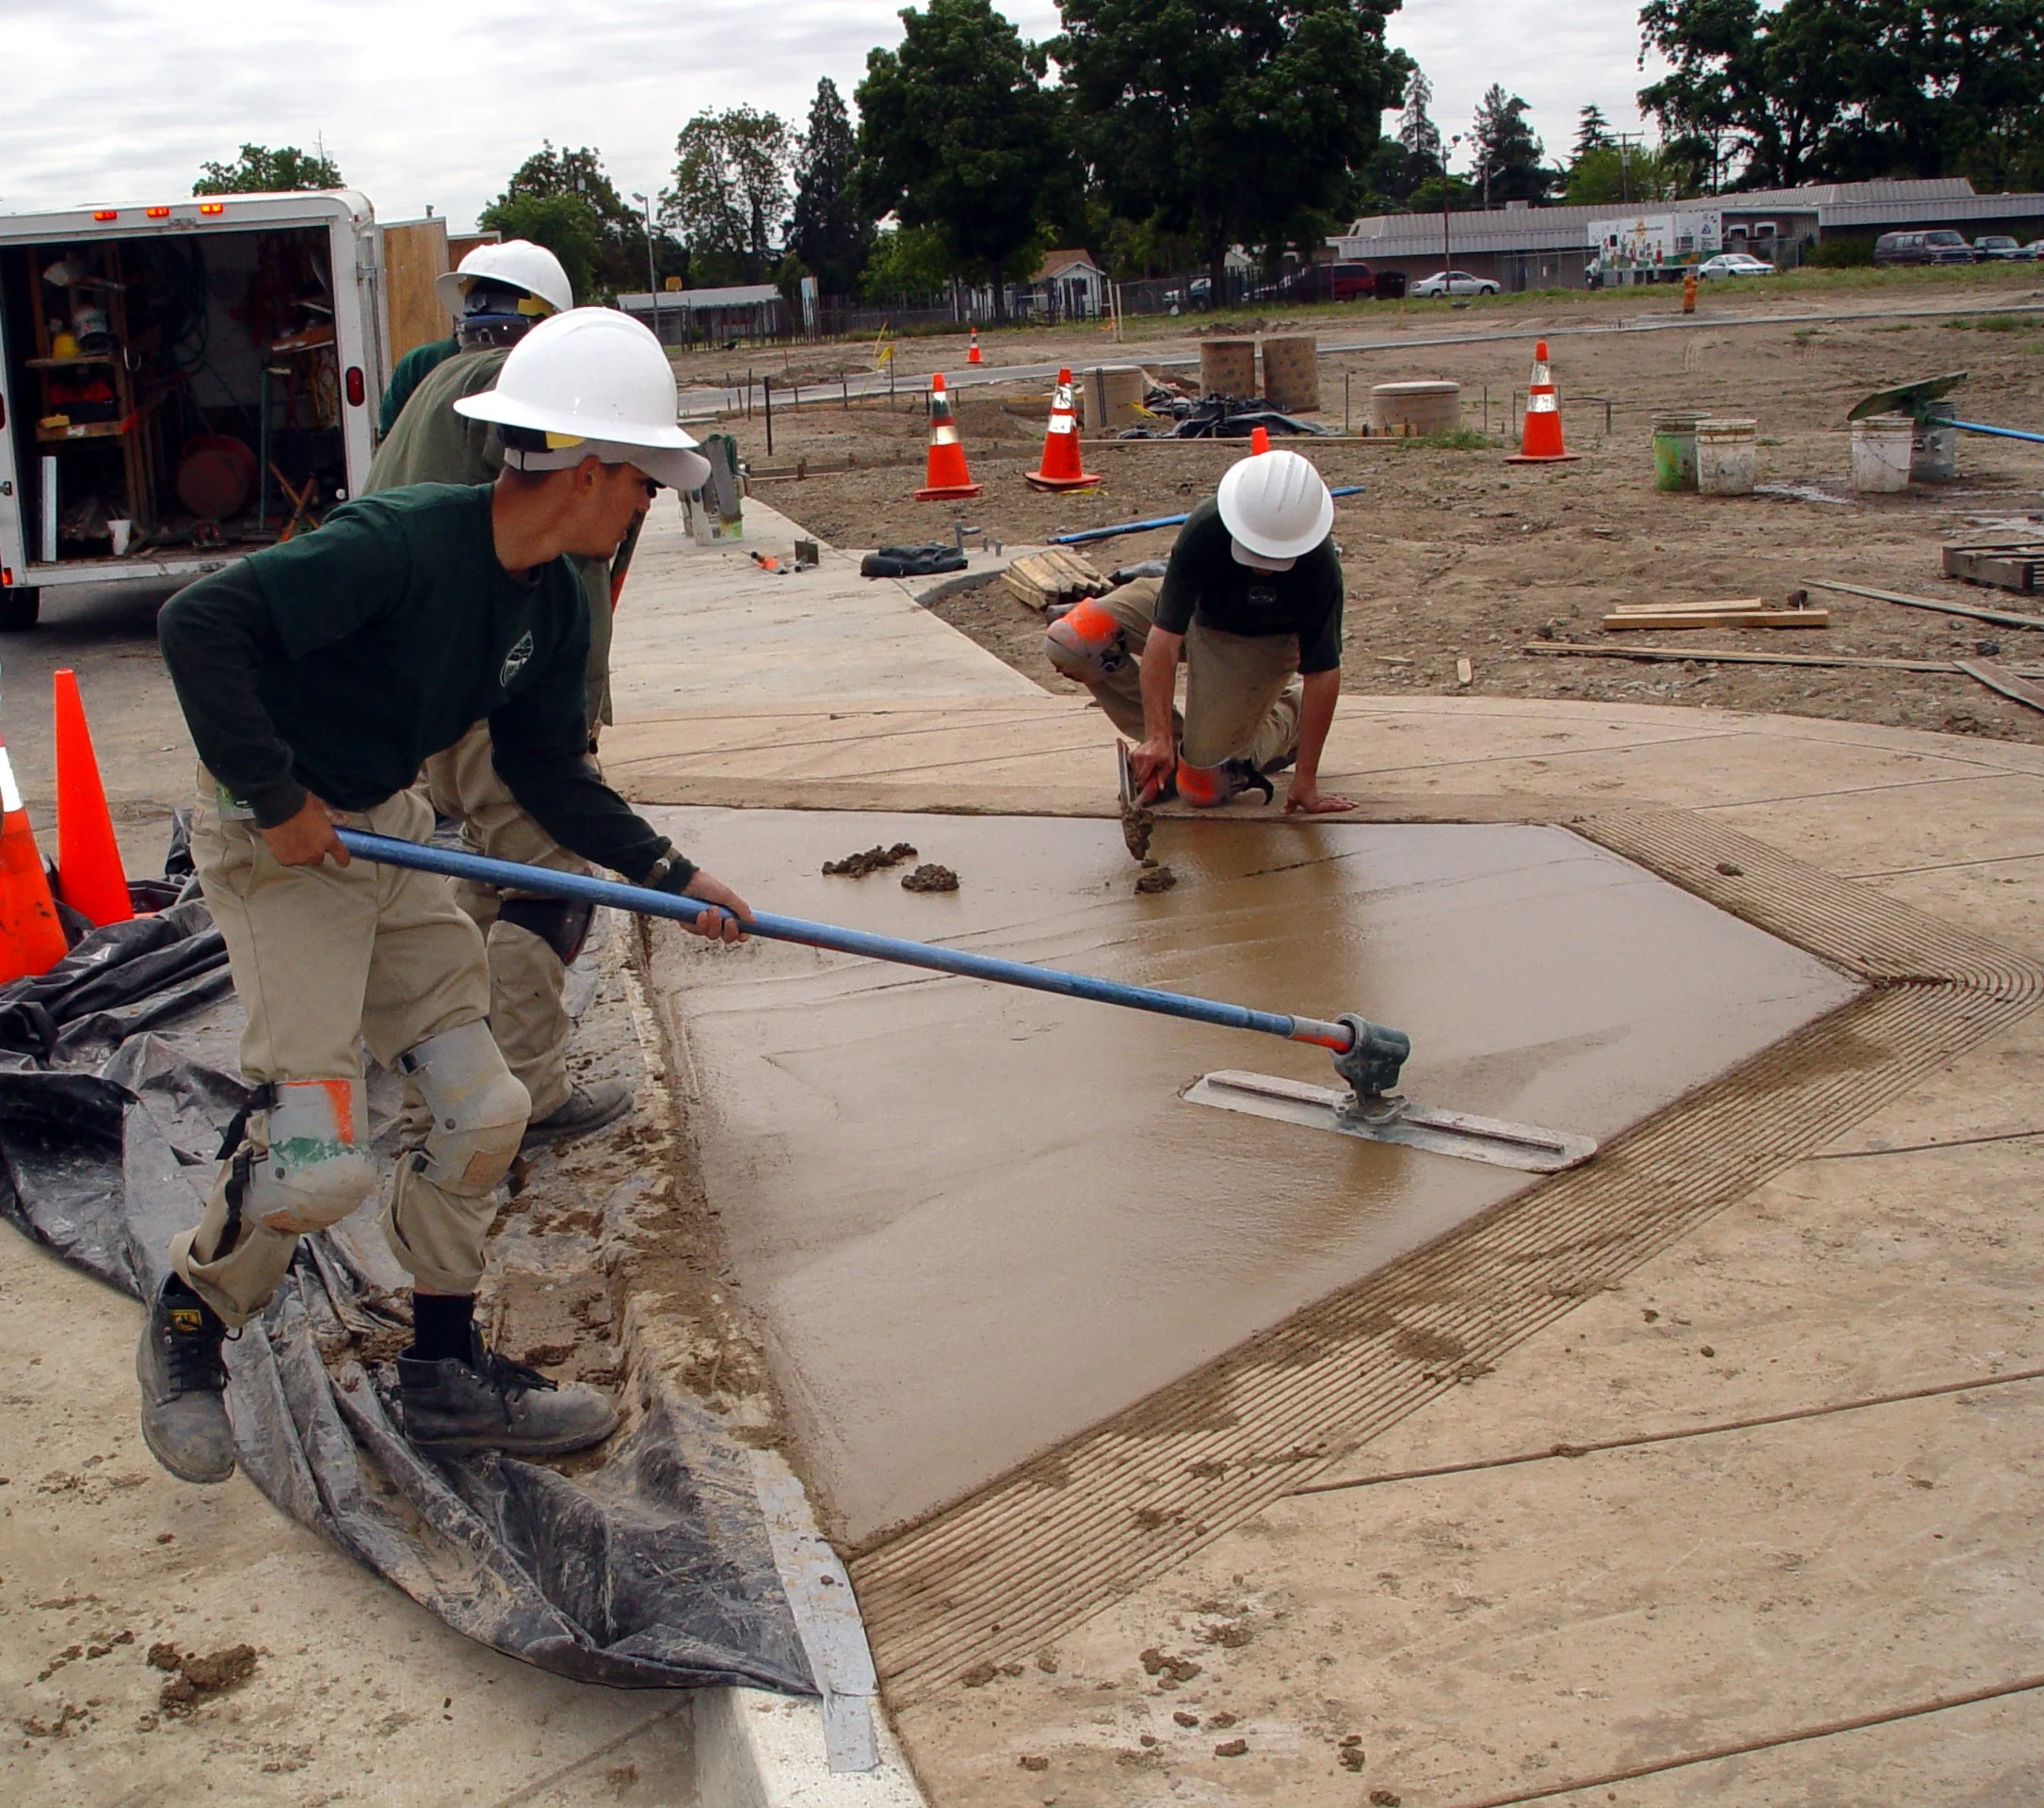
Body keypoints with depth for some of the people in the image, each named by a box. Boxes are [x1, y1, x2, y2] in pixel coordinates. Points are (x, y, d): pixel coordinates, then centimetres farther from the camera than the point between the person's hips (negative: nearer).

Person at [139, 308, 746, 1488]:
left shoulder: (557, 602, 0)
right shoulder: (401, 541, -27)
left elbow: (550, 774, 8)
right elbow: (202, 625, -31)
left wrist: (671, 873, 0)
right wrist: (274, 799, -26)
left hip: (389, 831, 8)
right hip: (279, 843, -8)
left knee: (482, 1111, 6)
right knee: (319, 1161, -11)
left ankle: (447, 1374, 22)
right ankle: (192, 1315, 20)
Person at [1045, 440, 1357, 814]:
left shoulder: (1319, 568, -35)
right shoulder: (1205, 529, -36)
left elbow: (1323, 672, -28)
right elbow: (1163, 636, -35)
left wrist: (1305, 781, -26)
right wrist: (1158, 737, -41)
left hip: (1263, 640, -2)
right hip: (1196, 607, 2)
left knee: (1203, 786, -12)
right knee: (1069, 640, -22)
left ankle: (1290, 713, 17)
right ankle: (1173, 743, -2)